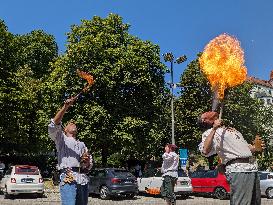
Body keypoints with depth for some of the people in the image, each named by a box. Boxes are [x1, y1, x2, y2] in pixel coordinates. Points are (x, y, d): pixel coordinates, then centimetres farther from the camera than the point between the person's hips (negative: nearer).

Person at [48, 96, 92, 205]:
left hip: (83, 179, 6)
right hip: (68, 178, -5)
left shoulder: (82, 144, 31)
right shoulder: (61, 139, 17)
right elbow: (53, 125, -5)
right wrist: (65, 106, -15)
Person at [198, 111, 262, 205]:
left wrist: (256, 147, 12)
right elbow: (205, 151, -19)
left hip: (253, 167, 8)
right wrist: (214, 129, -21)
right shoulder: (209, 133, 2)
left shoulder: (231, 129, 27)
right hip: (237, 169, -8)